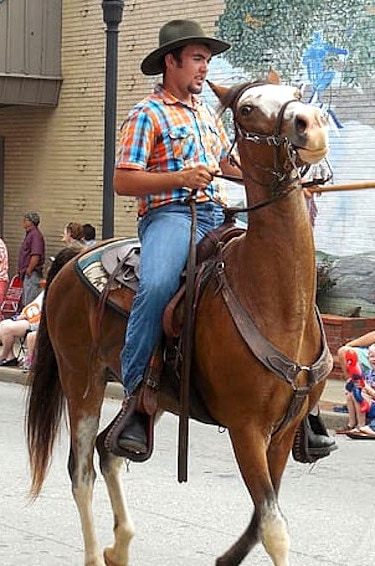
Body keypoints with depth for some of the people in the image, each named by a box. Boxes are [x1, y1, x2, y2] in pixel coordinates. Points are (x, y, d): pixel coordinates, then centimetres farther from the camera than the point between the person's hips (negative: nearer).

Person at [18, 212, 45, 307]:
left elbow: (36, 256, -24)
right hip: (27, 274, 11)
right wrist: (22, 270, 19)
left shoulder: (35, 235, -15)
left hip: (32, 274, -11)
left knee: (29, 302, -11)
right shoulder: (29, 234, 18)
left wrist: (29, 270, -20)